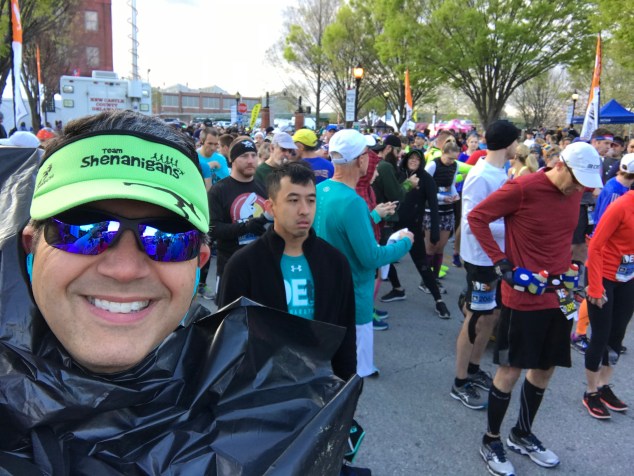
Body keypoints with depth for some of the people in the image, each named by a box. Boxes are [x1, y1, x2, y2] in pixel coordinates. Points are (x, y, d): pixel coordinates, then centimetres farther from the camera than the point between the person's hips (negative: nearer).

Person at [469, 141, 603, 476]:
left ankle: (522, 434, 37)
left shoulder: (574, 193, 5)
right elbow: (477, 217, -12)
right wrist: (501, 262, -17)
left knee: (544, 369, 16)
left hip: (558, 297, 7)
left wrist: (567, 271, 11)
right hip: (523, 297, -7)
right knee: (511, 371, 3)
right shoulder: (523, 188, -16)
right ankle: (491, 441, 23)